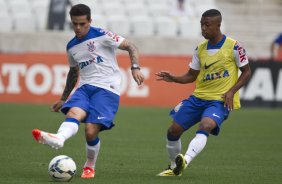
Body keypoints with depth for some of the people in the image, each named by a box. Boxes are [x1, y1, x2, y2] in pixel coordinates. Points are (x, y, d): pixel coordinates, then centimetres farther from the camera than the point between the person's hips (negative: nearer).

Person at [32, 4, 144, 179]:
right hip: (85, 87, 5)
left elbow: (131, 46, -3)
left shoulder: (102, 35, -3)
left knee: (91, 130, -18)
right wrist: (63, 99, 36)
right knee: (73, 112, -29)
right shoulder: (71, 47, 16)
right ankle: (58, 139, -58)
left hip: (107, 88, -5)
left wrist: (135, 68, -19)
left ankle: (90, 167, 6)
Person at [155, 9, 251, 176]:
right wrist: (173, 78, -4)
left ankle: (185, 161, -52)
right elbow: (192, 76, 15)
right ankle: (174, 168, 23)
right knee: (173, 130, 1)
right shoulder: (200, 49, 8)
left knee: (205, 126, -35)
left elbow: (247, 72, -1)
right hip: (198, 97, 6)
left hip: (220, 100, -6)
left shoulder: (233, 47, -8)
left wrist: (232, 91, -14)